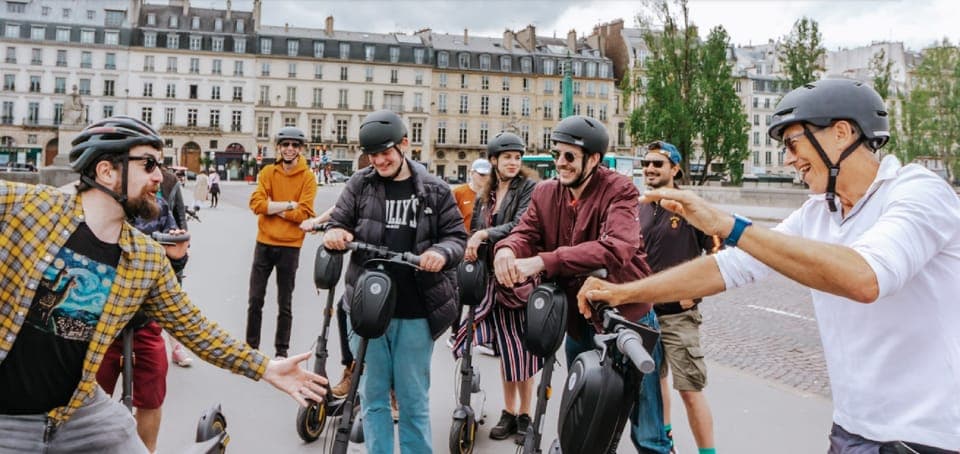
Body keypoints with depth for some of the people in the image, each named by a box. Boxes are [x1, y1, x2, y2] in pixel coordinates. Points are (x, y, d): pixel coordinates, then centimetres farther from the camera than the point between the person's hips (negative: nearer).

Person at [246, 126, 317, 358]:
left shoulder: (308, 177, -4)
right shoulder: (267, 172, 3)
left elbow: (304, 213, -14)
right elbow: (256, 203, -10)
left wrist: (272, 207, -12)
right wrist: (289, 204, -16)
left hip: (290, 246, -2)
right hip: (264, 243, 3)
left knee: (285, 303, 7)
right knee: (255, 299, 8)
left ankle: (282, 351, 18)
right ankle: (251, 346, 22)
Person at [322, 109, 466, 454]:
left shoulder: (435, 191, 2)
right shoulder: (360, 185, 5)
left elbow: (457, 237, 3)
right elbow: (339, 223, 7)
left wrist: (442, 252, -20)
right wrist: (334, 234, -17)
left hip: (415, 312, -1)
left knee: (414, 398, 8)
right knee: (373, 395, 10)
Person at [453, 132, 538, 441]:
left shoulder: (529, 188, -3)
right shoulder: (484, 196, 15)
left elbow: (521, 225, -17)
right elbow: (476, 233, 18)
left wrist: (485, 235, -23)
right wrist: (470, 251, -1)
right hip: (495, 276, 5)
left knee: (520, 346, 0)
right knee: (504, 347, 11)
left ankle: (525, 414, 13)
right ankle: (508, 412, 22)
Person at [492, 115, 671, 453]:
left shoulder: (619, 191, -16)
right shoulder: (545, 193, 2)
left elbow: (616, 248, -33)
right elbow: (525, 232, -8)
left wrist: (543, 262, -41)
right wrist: (507, 249, -35)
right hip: (577, 320, 5)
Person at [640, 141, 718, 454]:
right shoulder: (640, 209, 8)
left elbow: (716, 253, -8)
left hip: (678, 314, -6)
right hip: (644, 309, 6)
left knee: (690, 388, -6)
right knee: (654, 378, 19)